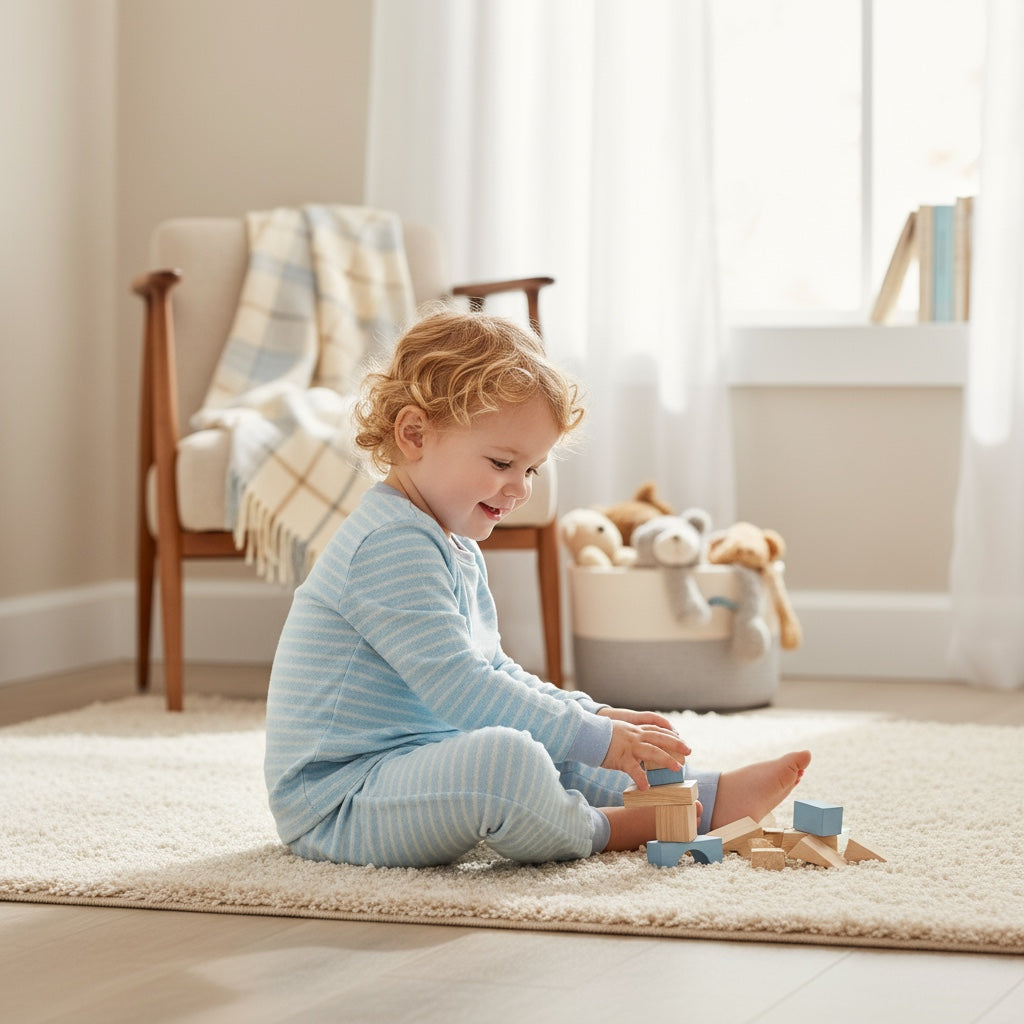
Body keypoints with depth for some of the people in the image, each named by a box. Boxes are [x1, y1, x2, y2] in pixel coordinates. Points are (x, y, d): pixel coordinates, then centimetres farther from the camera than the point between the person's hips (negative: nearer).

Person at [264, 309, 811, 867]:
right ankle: (598, 830, -8)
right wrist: (596, 736, -23)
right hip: (335, 810, -12)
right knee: (507, 758, -33)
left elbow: (492, 671, 26)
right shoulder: (392, 545, -20)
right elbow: (457, 686, -26)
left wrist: (598, 716, 12)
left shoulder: (454, 548, 18)